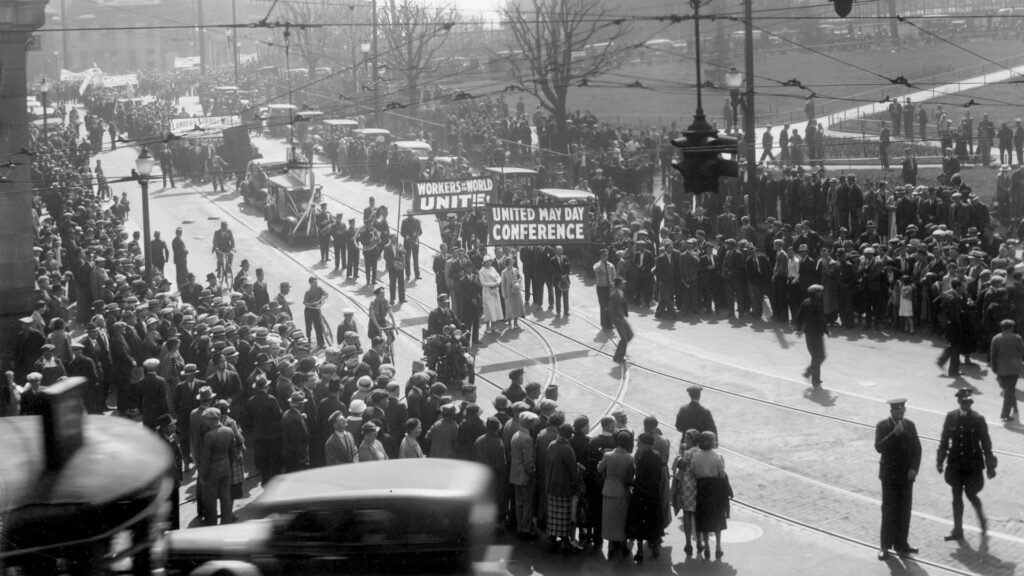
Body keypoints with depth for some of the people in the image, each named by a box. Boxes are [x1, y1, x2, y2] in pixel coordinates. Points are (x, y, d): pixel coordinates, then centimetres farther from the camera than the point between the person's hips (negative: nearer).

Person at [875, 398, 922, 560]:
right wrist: (894, 433, -27)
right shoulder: (882, 426, -6)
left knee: (904, 510, 6)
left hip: (906, 475, 4)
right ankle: (885, 546, 2)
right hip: (890, 475, -4)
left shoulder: (910, 426, 5)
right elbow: (879, 447, -19)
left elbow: (917, 449, 6)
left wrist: (914, 468, -6)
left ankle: (901, 543, 14)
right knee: (889, 511, -3)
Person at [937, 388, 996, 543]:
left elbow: (986, 443, -5)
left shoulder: (978, 419, -10)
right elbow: (944, 441, 5)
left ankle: (982, 519, 34)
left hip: (973, 465, -3)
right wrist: (940, 460, 7)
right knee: (956, 496, 8)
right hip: (955, 463, 3)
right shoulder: (951, 417, -3)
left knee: (971, 495, 4)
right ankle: (957, 531, 17)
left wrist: (990, 466, -3)